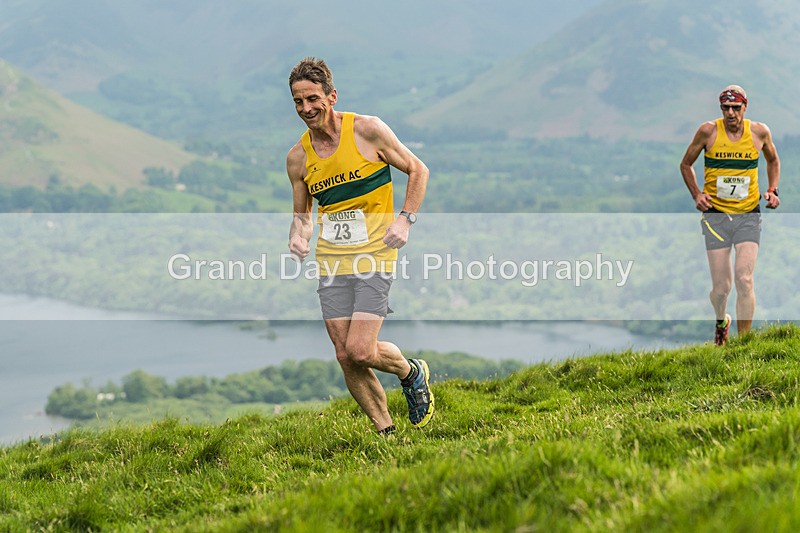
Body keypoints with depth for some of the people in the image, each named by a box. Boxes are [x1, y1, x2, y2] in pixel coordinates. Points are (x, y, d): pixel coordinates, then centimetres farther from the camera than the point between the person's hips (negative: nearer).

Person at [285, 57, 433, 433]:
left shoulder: (367, 130, -7)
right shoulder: (297, 157, 4)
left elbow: (417, 170, 3)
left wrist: (405, 218, -11)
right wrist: (298, 235, -6)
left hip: (374, 257, -4)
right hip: (331, 262, 4)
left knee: (361, 351, -14)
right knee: (345, 357, 0)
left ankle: (411, 373, 18)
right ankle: (386, 431, 17)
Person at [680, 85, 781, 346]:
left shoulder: (759, 132, 1)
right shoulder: (708, 131, -4)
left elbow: (773, 160, 22)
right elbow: (686, 164, 11)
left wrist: (773, 191, 8)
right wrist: (696, 194, -3)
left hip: (749, 215, 0)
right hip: (716, 214, 0)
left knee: (744, 279, -15)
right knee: (721, 287, -1)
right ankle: (721, 322, 33)